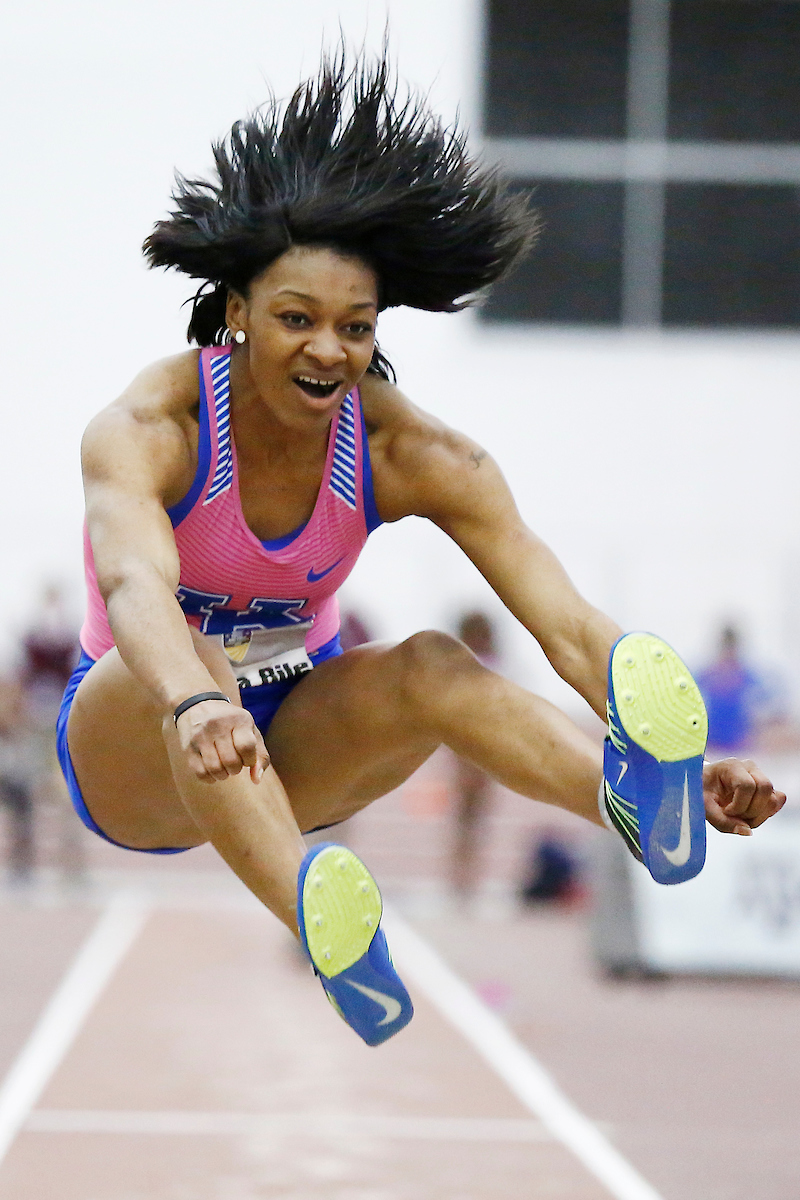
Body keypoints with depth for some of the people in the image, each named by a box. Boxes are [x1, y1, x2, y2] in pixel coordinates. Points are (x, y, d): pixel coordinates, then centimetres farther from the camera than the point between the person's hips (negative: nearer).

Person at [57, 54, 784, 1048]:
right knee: (191, 663, -37)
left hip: (292, 749, 3)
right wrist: (195, 708, -66)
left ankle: (637, 802, -56)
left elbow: (567, 623, -23)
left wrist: (684, 756, -40)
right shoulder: (146, 431, -23)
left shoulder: (411, 457, -13)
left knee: (432, 665, -28)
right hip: (132, 764, -3)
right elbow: (135, 586, -44)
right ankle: (318, 920, -63)